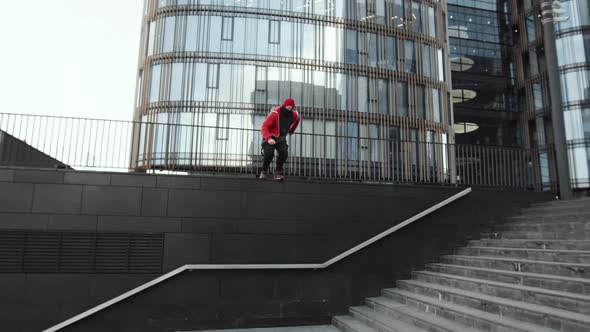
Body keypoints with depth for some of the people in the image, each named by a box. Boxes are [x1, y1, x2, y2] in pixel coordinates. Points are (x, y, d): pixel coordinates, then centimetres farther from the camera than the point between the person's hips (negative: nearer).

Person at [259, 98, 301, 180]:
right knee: (269, 154, -23)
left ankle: (278, 172, -2)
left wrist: (291, 130, 25)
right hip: (270, 137, -4)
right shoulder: (275, 113, -25)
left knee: (284, 153, -19)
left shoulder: (294, 115, -7)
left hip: (281, 138, 4)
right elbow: (264, 127, -29)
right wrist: (268, 138, -45)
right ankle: (264, 172, 1)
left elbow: (298, 119, 22)